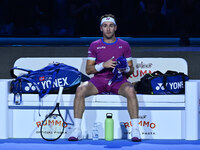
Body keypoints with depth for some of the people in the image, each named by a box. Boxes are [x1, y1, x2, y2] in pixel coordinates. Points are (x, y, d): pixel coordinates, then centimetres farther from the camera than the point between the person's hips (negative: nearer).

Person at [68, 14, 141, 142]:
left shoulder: (124, 45, 10)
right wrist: (103, 65, -12)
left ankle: (135, 130, -32)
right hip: (99, 80, 1)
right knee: (80, 90, -29)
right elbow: (88, 70, 5)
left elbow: (131, 70, 12)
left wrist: (125, 69, -13)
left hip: (118, 80, -1)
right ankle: (77, 130, -25)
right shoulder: (95, 45, 10)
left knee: (130, 90, -35)